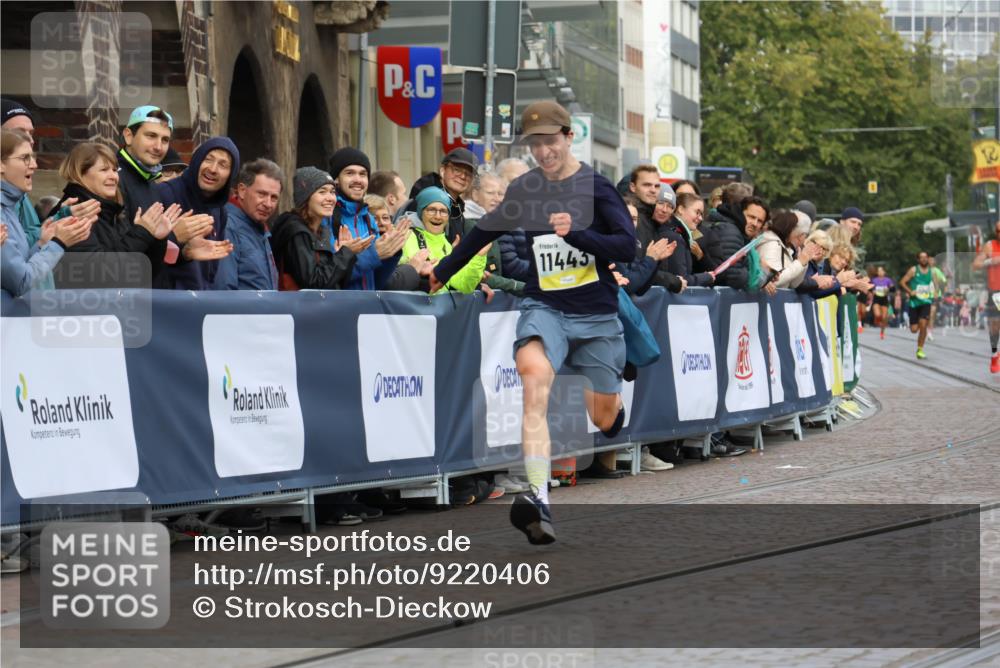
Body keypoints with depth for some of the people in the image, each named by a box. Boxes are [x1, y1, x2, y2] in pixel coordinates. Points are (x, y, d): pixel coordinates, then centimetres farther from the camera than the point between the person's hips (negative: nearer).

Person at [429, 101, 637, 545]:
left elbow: (627, 247, -15)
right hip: (544, 306, 1)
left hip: (596, 314, -1)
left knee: (603, 420, 8)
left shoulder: (595, 187, -5)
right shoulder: (524, 190, 6)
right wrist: (443, 271, 33)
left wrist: (576, 233, -30)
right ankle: (539, 500, -43)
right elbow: (485, 230, 24)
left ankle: (615, 406, 52)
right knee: (534, 374, -31)